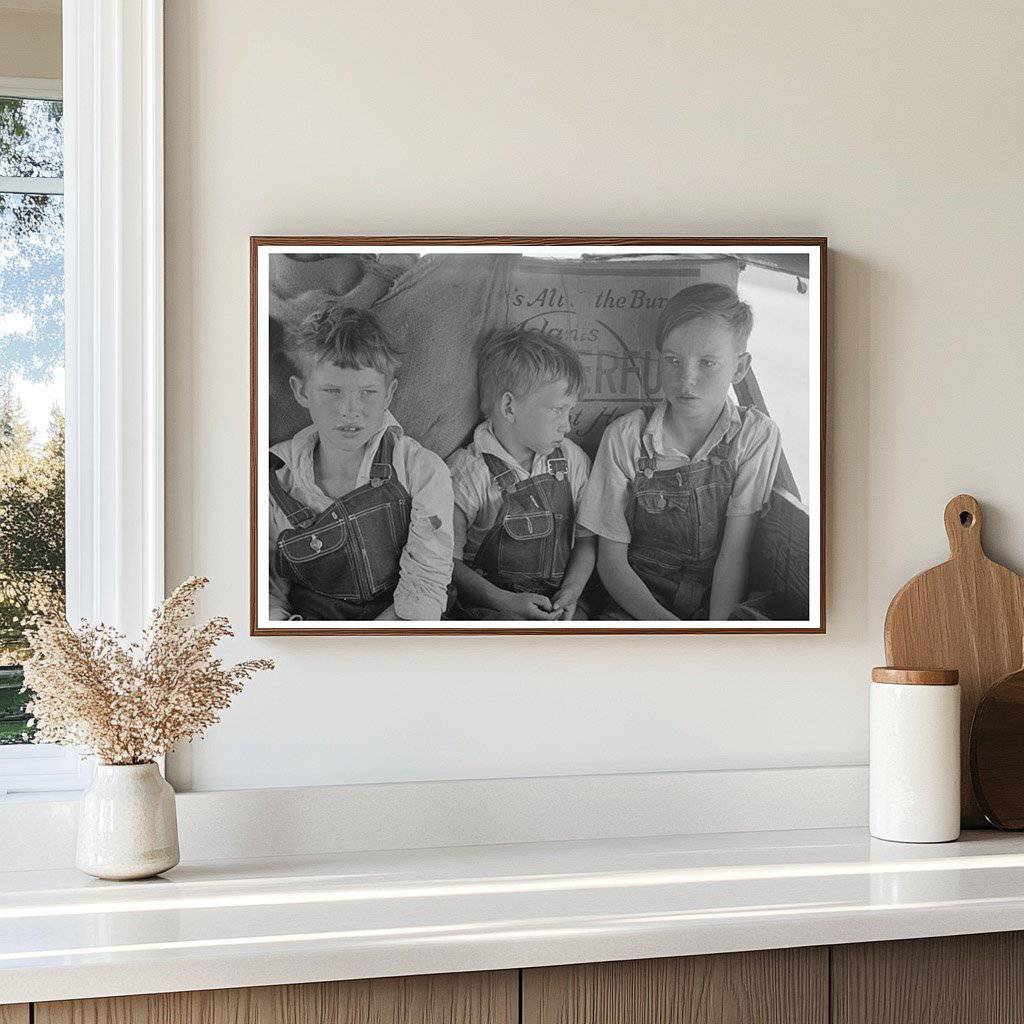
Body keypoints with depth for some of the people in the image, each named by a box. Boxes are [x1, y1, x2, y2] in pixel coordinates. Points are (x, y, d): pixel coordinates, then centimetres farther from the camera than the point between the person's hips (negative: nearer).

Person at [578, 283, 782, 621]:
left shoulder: (756, 434, -1)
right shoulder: (625, 437, -2)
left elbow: (735, 553, -8)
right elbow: (611, 560, -1)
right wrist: (663, 620, -18)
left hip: (725, 609, 0)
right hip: (639, 604, 0)